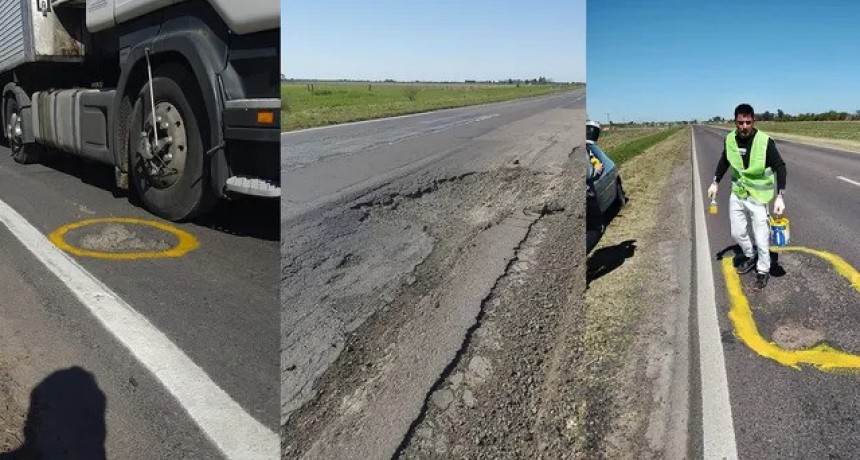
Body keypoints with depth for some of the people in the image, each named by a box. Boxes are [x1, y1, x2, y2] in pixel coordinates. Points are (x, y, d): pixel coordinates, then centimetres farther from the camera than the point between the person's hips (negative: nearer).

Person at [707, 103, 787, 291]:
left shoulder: (765, 141, -21)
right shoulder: (730, 139, -7)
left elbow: (780, 167, -15)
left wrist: (780, 196, -23)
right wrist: (715, 182, 10)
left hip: (758, 196, -4)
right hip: (737, 194, 5)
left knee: (761, 238, 2)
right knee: (737, 233, 17)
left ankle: (763, 271, 22)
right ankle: (750, 256, 44)